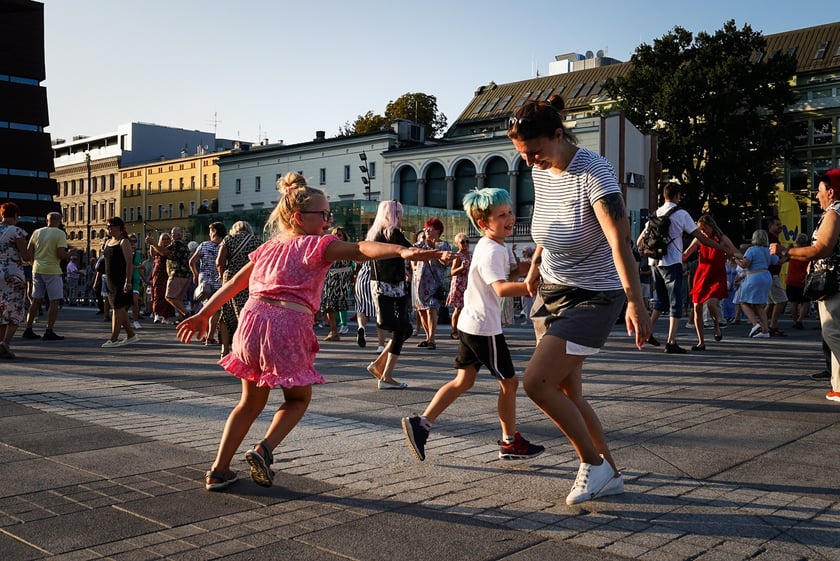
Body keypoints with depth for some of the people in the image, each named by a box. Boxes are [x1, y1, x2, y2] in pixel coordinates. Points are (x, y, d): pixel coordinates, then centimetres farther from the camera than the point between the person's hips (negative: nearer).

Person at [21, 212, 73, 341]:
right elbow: (61, 255, -16)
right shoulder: (60, 234, -8)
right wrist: (71, 253, 3)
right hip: (52, 271, -6)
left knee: (36, 300, 13)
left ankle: (28, 330, 15)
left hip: (37, 270, 6)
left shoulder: (37, 232, 9)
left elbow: (29, 252, 11)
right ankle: (49, 332, -4)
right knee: (55, 301, 0)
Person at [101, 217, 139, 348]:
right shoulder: (108, 242, 16)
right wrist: (107, 281, 17)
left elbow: (129, 263, -15)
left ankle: (113, 339, -7)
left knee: (117, 308, -8)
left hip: (121, 281, -9)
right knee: (120, 309, 11)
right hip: (111, 281, 9)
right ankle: (131, 335, 19)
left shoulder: (124, 242, -8)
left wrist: (128, 281, -22)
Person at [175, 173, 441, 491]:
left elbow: (233, 284, 27)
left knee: (251, 402, 22)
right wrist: (403, 251, -29)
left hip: (252, 318, 6)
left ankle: (219, 470, 22)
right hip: (289, 325, -6)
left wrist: (203, 315, 35)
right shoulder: (316, 245, 2)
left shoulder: (267, 248, 22)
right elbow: (360, 249, -15)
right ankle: (265, 448, -3)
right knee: (298, 398, 18)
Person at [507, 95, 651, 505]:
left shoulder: (593, 172, -22)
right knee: (567, 391, 9)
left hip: (592, 297, -8)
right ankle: (610, 474, 24)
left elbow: (619, 241, -31)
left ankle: (593, 463, 5)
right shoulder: (540, 170, 1)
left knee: (536, 383, -15)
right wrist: (535, 265, 16)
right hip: (551, 291, 8)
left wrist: (635, 302, -39)